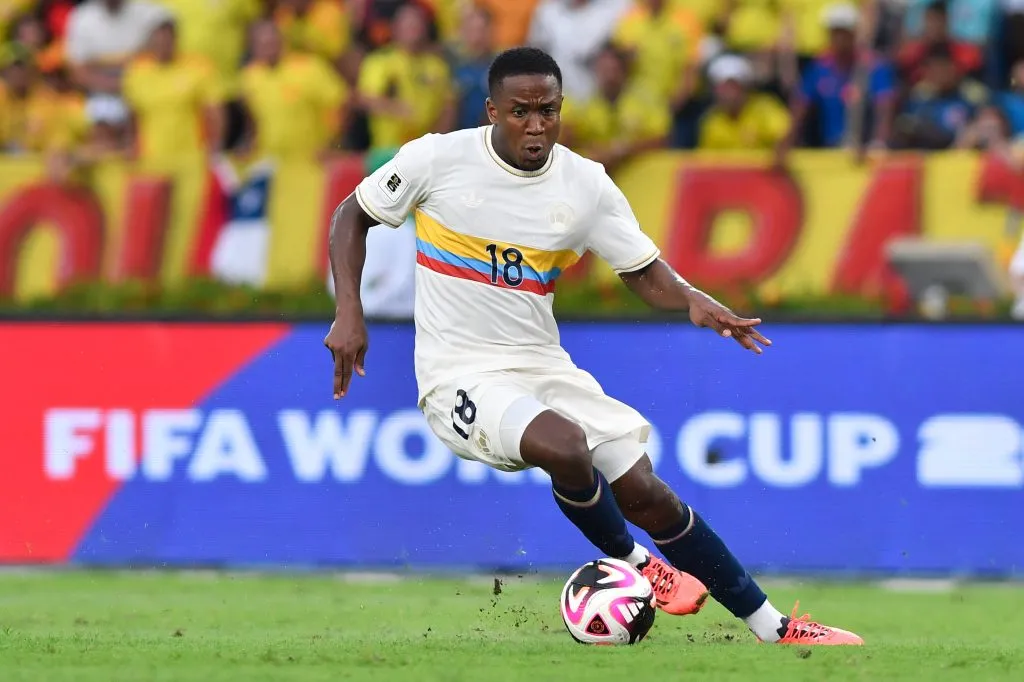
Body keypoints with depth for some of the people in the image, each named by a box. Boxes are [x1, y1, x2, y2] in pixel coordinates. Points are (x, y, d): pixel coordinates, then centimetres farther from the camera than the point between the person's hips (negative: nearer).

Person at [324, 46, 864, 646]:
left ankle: (775, 630, 7)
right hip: (460, 376, -4)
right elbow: (353, 215, 4)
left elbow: (643, 271, 7)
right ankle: (635, 565, -4)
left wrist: (694, 301, -15)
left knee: (647, 495, -5)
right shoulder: (439, 159, -9)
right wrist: (350, 314, -8)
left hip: (544, 367, 4)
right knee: (565, 445, -33)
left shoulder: (586, 185, -1)